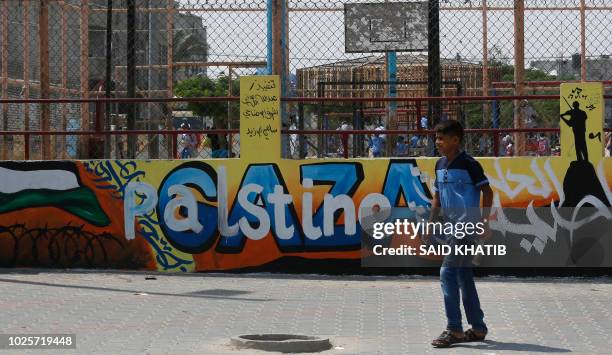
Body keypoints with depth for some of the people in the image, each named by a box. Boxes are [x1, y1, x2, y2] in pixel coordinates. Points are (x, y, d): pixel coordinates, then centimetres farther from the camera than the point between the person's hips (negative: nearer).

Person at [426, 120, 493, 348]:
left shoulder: (468, 164, -12)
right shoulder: (440, 165, 12)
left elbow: (487, 191, -11)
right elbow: (437, 197, 20)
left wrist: (484, 221, -15)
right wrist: (431, 224, 15)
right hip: (451, 225, 9)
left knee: (448, 273, -14)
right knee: (464, 275, 13)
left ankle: (454, 330, -10)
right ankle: (478, 328, 21)